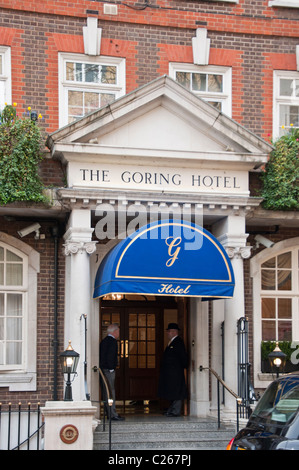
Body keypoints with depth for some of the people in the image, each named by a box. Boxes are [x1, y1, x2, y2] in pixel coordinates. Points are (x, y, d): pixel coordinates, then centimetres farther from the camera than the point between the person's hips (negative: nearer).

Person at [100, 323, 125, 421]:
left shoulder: (104, 341, 16)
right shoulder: (112, 341, -12)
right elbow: (110, 356, -20)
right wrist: (111, 368, -13)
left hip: (102, 369, 9)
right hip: (108, 370, -9)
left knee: (105, 392, 11)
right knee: (111, 392, -7)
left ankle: (108, 413, 17)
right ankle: (113, 414, -7)